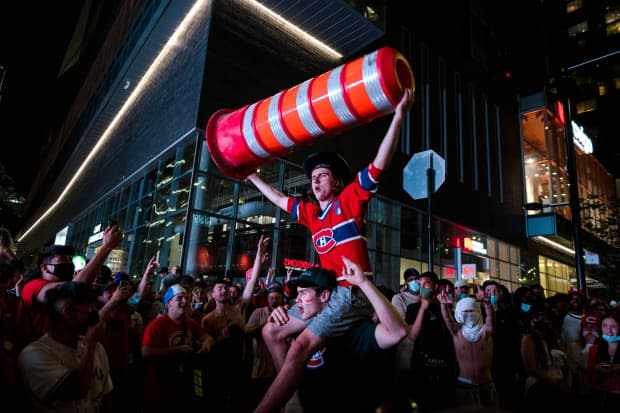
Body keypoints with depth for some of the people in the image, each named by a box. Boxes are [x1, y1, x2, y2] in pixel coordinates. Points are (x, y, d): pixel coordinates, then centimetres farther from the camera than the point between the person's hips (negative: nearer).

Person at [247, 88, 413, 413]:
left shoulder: (349, 199, -1)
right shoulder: (310, 212, 16)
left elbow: (378, 165, -11)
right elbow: (278, 198, 31)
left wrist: (398, 116, -18)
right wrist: (252, 177, 41)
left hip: (353, 291, -8)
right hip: (326, 290, 8)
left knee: (300, 347, -22)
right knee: (272, 332, 10)